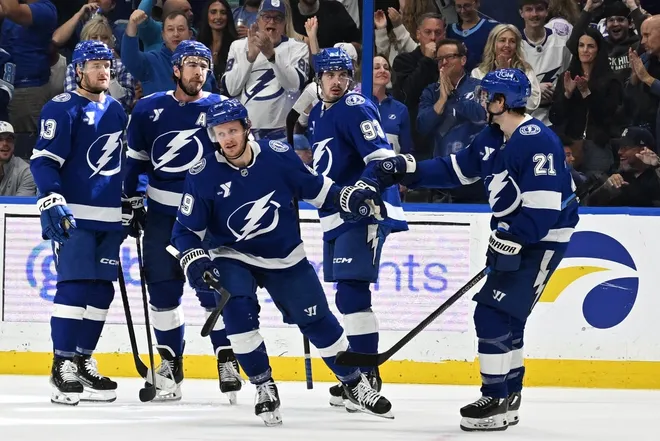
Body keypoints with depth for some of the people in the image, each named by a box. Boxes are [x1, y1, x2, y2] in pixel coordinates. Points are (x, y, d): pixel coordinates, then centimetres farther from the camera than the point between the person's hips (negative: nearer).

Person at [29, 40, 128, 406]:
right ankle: (63, 366, -8)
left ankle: (83, 361, 14)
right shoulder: (62, 109, -7)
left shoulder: (116, 111, 16)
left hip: (109, 218, 7)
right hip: (74, 214, -7)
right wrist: (51, 202, -23)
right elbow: (43, 160, -13)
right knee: (74, 286, -12)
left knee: (102, 290, 6)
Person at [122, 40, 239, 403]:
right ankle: (170, 362, 14)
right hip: (161, 215, 2)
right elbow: (134, 159, 11)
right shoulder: (149, 109, 3)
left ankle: (226, 357, 1)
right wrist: (131, 202, 9)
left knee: (214, 287, -9)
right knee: (162, 289, 4)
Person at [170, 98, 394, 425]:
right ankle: (264, 388, -10)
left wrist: (350, 198, -11)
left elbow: (314, 187, 1)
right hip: (233, 257, -1)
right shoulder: (203, 175, -16)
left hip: (286, 256, 1)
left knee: (317, 319, 4)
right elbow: (186, 229, -8)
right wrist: (194, 260, -24)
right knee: (238, 311, -26)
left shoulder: (278, 156, -14)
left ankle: (355, 386, 22)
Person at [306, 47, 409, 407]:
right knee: (348, 295, 11)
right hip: (336, 216, 9)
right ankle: (359, 371, 18)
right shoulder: (318, 115, 17)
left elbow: (382, 159, -20)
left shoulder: (355, 109, -11)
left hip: (363, 215, -9)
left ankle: (368, 374, -13)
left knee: (352, 292, -14)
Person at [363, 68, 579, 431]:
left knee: (493, 314, -14)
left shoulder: (537, 142, -23)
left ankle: (495, 401, -9)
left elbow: (544, 207, -27)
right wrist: (407, 170, 7)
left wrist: (509, 240, -27)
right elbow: (457, 170, 15)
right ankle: (509, 396, 25)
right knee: (502, 316, 14)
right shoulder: (492, 138, 7)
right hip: (513, 235, 10)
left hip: (542, 238, -10)